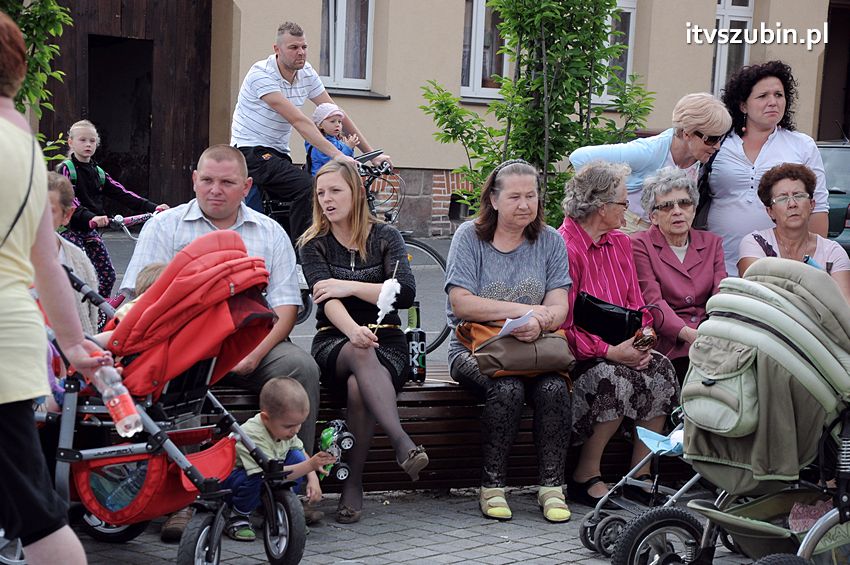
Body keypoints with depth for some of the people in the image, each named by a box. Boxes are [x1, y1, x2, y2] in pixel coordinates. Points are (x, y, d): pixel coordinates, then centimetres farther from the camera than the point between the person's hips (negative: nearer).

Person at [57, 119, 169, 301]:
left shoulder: (98, 172, 12)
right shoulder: (66, 169, -8)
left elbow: (121, 194, 4)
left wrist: (152, 207, -8)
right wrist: (91, 217, -42)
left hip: (91, 231, 6)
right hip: (71, 229, -6)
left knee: (108, 274, 2)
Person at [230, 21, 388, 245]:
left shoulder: (307, 73, 4)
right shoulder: (261, 74, -18)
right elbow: (298, 121, -27)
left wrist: (371, 154, -1)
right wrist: (337, 155, -34)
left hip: (278, 154, 8)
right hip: (251, 151, -8)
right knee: (307, 187, -27)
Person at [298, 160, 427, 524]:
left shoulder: (385, 237, 8)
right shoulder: (314, 244, 8)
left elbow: (406, 293, -7)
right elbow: (326, 297, -11)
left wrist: (350, 286, -12)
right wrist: (352, 330, -31)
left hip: (387, 341, 0)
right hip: (334, 341, 0)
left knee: (359, 387, -35)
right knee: (361, 354, -39)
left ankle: (353, 486, -27)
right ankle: (402, 443, -53)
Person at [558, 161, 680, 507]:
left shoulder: (621, 243, 13)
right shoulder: (563, 248, -12)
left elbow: (635, 304, 14)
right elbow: (562, 326, -16)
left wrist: (639, 342, -7)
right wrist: (611, 352, -22)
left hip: (620, 351, 7)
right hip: (580, 356, -7)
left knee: (660, 371, -20)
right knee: (615, 378, -33)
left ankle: (640, 474, -12)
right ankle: (585, 476, -16)